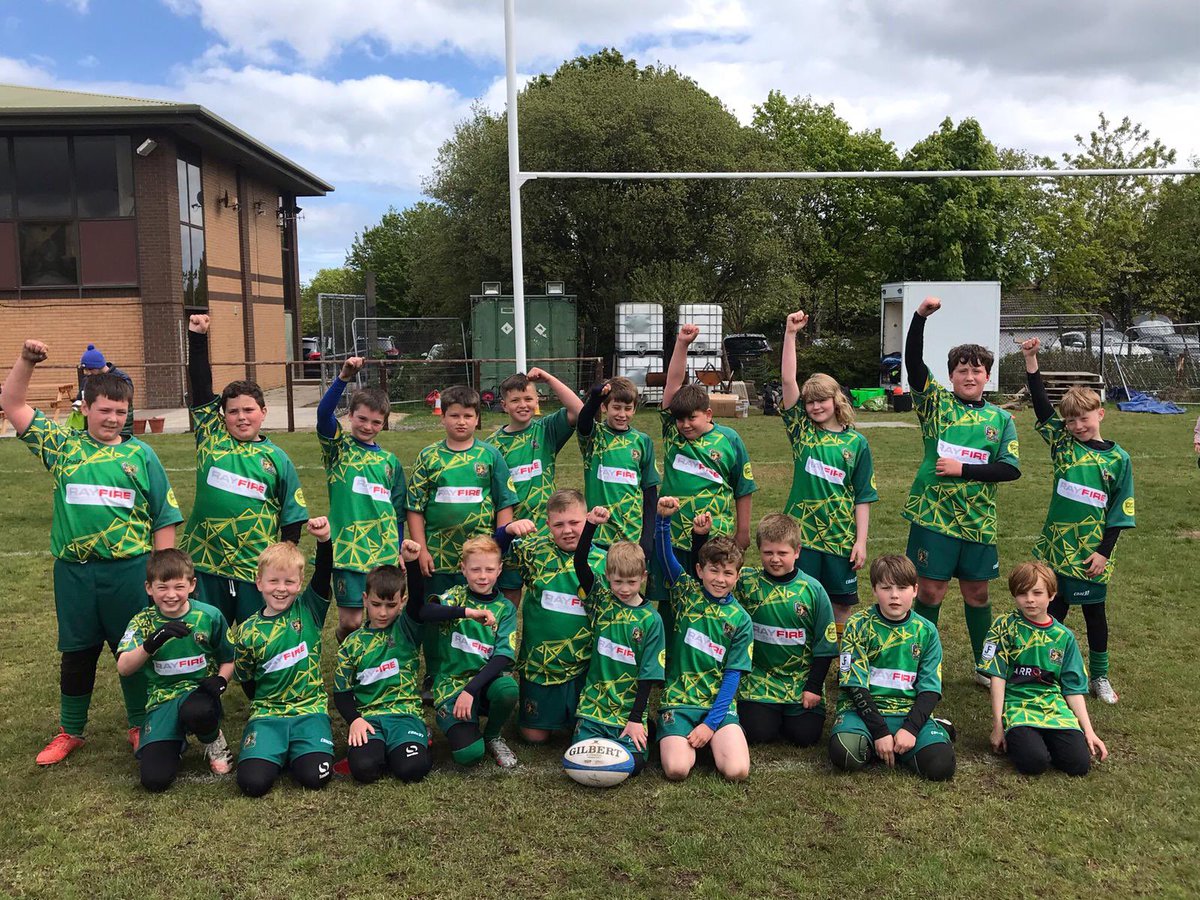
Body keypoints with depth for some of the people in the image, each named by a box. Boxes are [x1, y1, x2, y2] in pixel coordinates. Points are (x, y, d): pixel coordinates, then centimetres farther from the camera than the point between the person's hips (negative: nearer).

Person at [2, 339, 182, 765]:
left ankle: (141, 727, 25)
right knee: (76, 652, 13)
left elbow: (164, 518, 4)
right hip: (74, 571, 1)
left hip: (129, 570, -1)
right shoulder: (62, 445, 5)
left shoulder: (140, 455, 2)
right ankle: (70, 732, 30)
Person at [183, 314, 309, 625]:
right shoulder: (211, 439, 4)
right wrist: (197, 337, -7)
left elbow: (293, 517, 5)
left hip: (258, 568, -1)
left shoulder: (277, 459, 2)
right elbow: (201, 386, -2)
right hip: (206, 564, 1)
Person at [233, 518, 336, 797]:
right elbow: (247, 683, 12)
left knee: (314, 776, -22)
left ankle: (297, 750, 12)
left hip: (310, 710, 0)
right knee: (253, 781, -22)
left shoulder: (309, 611, -1)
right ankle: (279, 751, 12)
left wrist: (324, 540, -36)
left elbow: (323, 575, -19)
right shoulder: (247, 632, 1)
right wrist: (269, 707, 2)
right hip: (266, 713, 1)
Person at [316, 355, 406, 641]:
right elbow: (323, 413, -16)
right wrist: (343, 378, -29)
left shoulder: (390, 461, 12)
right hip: (348, 549, -3)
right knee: (351, 621, -2)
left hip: (385, 552, 3)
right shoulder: (338, 448, 3)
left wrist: (398, 551, 15)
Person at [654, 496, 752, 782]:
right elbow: (665, 554, -11)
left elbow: (732, 675, -1)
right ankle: (689, 741, 10)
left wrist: (711, 723, -10)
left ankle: (709, 738, 10)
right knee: (677, 769, -23)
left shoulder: (740, 620, 2)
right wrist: (663, 519, -30)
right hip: (678, 699, -1)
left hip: (719, 704, 1)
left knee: (737, 770, -21)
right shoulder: (687, 593, 2)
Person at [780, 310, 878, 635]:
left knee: (842, 603, 8)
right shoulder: (802, 431, 2)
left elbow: (863, 497, 2)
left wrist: (861, 541, -4)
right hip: (802, 533, 0)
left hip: (841, 537, 0)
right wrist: (790, 333, -11)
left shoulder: (856, 443, 2)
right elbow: (788, 379, -6)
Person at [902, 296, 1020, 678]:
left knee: (977, 592, 12)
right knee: (930, 591, 2)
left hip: (978, 519, 2)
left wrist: (963, 469, -12)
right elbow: (913, 363, -14)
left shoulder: (1000, 419, 6)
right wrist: (920, 316, -25)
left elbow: (1010, 469, -3)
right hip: (934, 514, -2)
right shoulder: (937, 403, 1)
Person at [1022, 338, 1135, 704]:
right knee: (1053, 610, 8)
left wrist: (1105, 551, -6)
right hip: (1056, 547, 1)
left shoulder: (1118, 459, -2)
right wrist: (1031, 359, -14)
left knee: (1094, 611, 12)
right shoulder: (1063, 444, 1)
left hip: (1091, 552, -1)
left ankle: (1100, 675, 28)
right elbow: (1041, 405, -7)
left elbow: (1120, 510, 0)